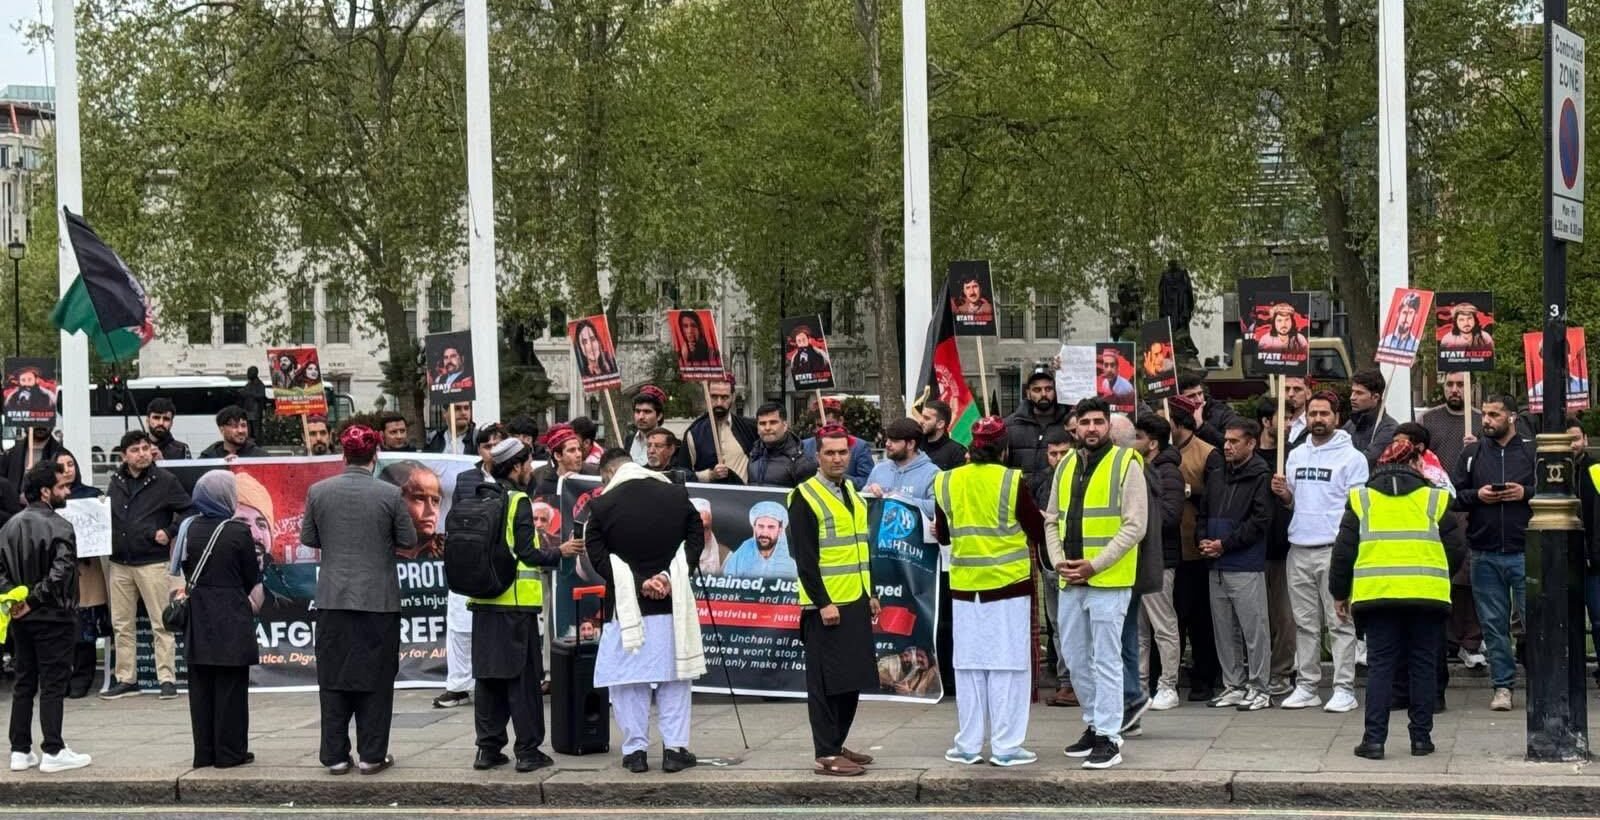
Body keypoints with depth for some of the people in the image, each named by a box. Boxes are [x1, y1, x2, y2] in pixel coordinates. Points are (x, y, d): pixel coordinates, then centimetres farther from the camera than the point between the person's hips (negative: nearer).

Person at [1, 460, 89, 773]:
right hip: (53, 618, -7)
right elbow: (61, 573, -24)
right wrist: (33, 600, -17)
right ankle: (53, 751, 1)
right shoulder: (58, 527, -14)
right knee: (53, 684, -1)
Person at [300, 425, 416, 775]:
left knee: (333, 679, 9)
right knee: (375, 679, 7)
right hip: (379, 600, -2)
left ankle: (335, 755, 12)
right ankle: (372, 755, 9)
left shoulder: (318, 491, -3)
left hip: (333, 600, 2)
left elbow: (308, 539, 6)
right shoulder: (390, 494, -9)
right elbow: (408, 540, -1)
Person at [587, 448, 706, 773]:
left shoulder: (602, 506, -7)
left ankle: (635, 750, 8)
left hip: (628, 606, -2)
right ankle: (675, 749, 9)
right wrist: (670, 576, -5)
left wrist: (639, 583, -10)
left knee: (627, 680, 8)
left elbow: (597, 556, -10)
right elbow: (697, 537, 1)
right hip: (671, 604, 2)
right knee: (674, 677, 10)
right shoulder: (677, 496, 1)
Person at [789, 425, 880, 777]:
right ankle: (826, 756, -2)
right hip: (826, 605, -8)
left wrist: (871, 594, 17)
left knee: (852, 679, 11)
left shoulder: (853, 493, 15)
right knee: (826, 682, -5)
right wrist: (823, 603, -18)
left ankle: (837, 745, 21)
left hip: (856, 602, 8)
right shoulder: (805, 497, -10)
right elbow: (805, 558, -14)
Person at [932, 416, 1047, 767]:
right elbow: (1037, 531, -5)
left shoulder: (946, 483, -1)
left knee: (969, 666, 10)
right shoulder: (1011, 482, -11)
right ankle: (1006, 746, 4)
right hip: (1008, 583, -3)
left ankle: (968, 745, 13)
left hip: (964, 586, 3)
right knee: (1007, 666, 2)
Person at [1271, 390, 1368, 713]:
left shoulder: (1351, 457, -2)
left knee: (1340, 622, -4)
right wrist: (1283, 494, 0)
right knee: (1305, 623, 10)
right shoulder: (1296, 456, 15)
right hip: (1299, 549, 6)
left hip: (1335, 550, -6)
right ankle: (1306, 686, 16)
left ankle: (1344, 689, -2)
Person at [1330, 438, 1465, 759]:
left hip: (1376, 594, 0)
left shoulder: (1360, 500, 9)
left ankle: (1374, 739, -1)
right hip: (1428, 595, 0)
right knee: (1423, 666, 10)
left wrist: (1340, 593, 18)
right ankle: (1421, 737, 12)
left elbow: (1344, 551, 8)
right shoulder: (1435, 499, 8)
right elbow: (1456, 549, 8)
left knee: (1380, 666, 4)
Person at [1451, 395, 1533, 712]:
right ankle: (1502, 685, 13)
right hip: (1484, 554, 3)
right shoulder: (1472, 453, 10)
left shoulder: (1532, 451, 3)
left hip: (1525, 553, -3)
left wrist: (1526, 493, -13)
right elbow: (1453, 495, 11)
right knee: (1493, 623, 6)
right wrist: (1476, 495, -7)